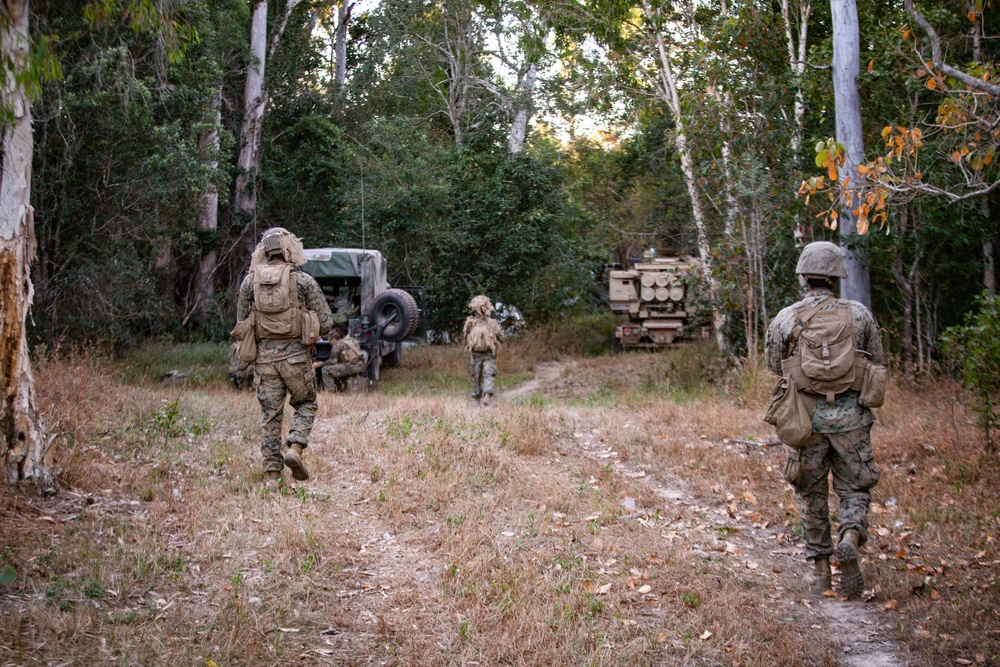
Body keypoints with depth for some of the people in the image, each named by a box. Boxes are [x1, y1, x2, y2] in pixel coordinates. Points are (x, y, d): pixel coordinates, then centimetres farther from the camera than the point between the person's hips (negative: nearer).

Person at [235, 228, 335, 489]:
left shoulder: (250, 281, 4)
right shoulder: (303, 281, -4)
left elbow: (241, 323, 10)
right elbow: (326, 322, -3)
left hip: (264, 356, 2)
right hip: (296, 355, -2)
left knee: (270, 415, 9)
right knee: (305, 405, 18)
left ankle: (272, 474, 6)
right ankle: (295, 449, -5)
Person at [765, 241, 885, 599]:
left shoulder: (784, 321, -3)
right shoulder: (859, 315, -2)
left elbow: (775, 367, 7)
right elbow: (876, 361, 7)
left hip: (806, 416, 1)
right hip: (850, 415, 0)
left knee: (812, 493, 13)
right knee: (854, 489, 11)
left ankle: (819, 570, 16)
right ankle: (850, 538, -18)